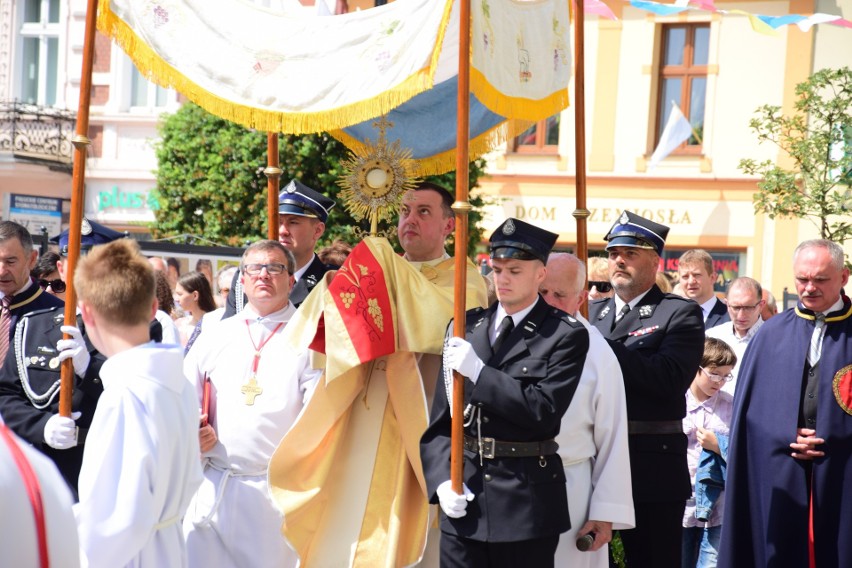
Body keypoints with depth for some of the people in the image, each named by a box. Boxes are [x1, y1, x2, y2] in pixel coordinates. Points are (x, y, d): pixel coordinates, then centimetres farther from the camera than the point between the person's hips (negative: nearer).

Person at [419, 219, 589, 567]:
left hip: (527, 502, -4)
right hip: (464, 498, 4)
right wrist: (442, 480, -3)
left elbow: (544, 411, -15)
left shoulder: (566, 335, -3)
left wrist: (479, 372, -16)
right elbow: (439, 418, 11)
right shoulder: (466, 326, 10)